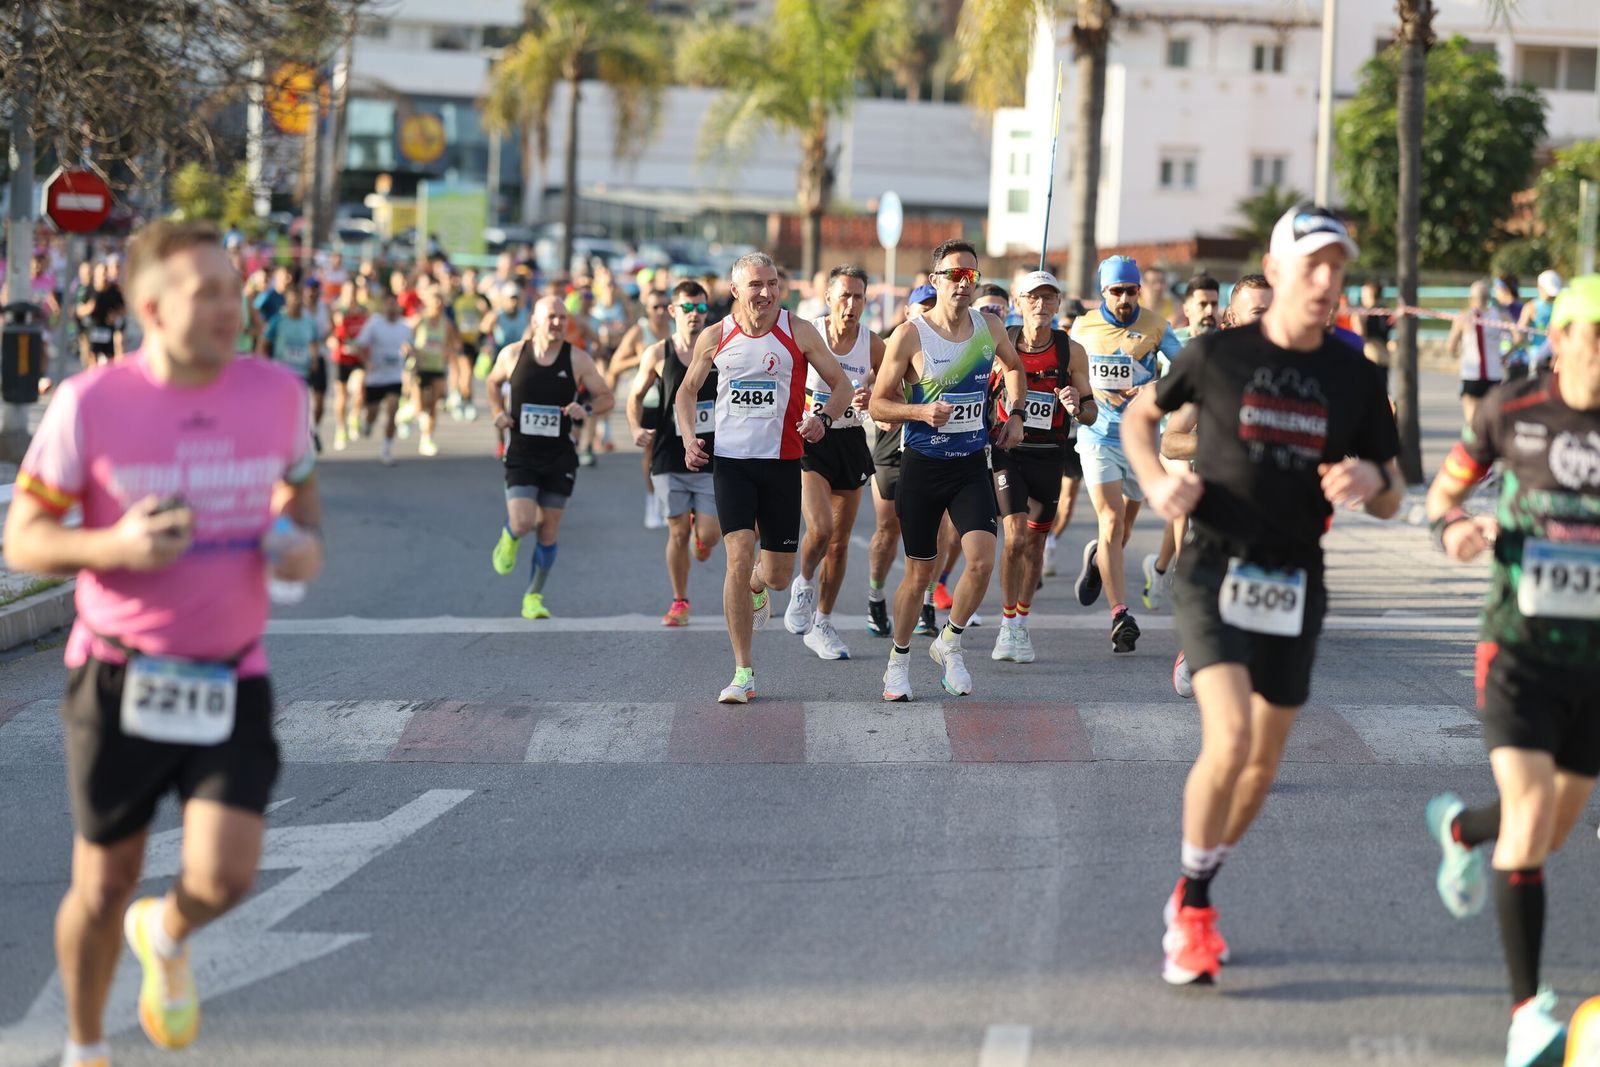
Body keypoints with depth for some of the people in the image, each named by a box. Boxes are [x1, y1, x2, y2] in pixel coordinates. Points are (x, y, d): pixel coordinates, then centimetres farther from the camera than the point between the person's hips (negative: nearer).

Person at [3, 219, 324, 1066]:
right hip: (120, 675, -2)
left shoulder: (277, 394, -2)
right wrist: (115, 545, -25)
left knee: (224, 876, -13)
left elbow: (299, 486, 19)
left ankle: (167, 937, 25)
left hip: (230, 678, 2)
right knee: (104, 884, 9)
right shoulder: (89, 404, -11)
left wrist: (305, 545, -4)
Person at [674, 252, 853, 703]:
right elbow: (687, 390, 15)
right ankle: (743, 673, -9)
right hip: (731, 459, 0)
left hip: (782, 461, 0)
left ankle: (756, 588, 47)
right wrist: (688, 436, -2)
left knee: (777, 575, 5)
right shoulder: (715, 337, 1)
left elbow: (841, 384, 3)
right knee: (739, 556, -15)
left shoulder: (799, 333, -3)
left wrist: (822, 418, -18)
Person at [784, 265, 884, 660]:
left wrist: (872, 398, -12)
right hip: (809, 440, -3)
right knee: (820, 528, -22)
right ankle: (803, 585, 9)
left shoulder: (873, 345, -2)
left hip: (851, 442, 3)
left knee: (840, 541, 9)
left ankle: (822, 625, 23)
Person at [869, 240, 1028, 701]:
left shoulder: (990, 328, 2)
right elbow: (878, 404, -6)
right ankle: (899, 660, 27)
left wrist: (1015, 413, 12)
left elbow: (1014, 367, 25)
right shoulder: (909, 335, -10)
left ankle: (949, 644, 11)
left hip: (972, 464, 3)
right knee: (920, 572, 6)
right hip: (923, 466, -3)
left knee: (982, 562, -14)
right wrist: (922, 411, -22)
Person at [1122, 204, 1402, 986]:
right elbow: (1140, 414, 13)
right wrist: (1157, 482, -6)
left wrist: (1370, 482, -16)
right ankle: (1190, 912, -3)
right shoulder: (1217, 355, -4)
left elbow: (1391, 501, 8)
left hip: (1295, 583, 4)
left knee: (1263, 762, 10)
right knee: (1230, 739, -21)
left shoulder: (1356, 379, 2)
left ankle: (1194, 896, 33)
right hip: (1215, 570, -4)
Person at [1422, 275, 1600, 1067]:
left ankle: (1460, 828, 53)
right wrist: (1453, 528, -14)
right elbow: (1446, 487, 9)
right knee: (1531, 810, -18)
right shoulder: (1512, 411, -5)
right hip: (1521, 647, -2)